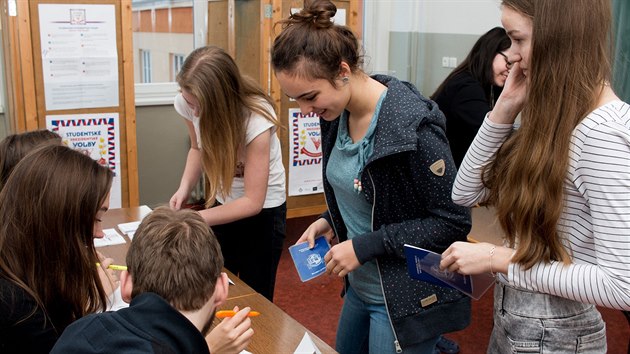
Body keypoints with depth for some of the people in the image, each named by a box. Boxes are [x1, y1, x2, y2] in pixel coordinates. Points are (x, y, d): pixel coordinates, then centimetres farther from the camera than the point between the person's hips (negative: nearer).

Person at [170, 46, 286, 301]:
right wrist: (185, 187, -13)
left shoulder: (255, 118, -32)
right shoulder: (188, 103, -18)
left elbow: (253, 201, -27)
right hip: (222, 204, 5)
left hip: (262, 209, -4)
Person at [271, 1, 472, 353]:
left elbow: (454, 222, -21)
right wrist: (330, 220, -2)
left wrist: (365, 246, -22)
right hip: (360, 285, 8)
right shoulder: (338, 114, -2)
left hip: (405, 298, -8)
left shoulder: (412, 124, -26)